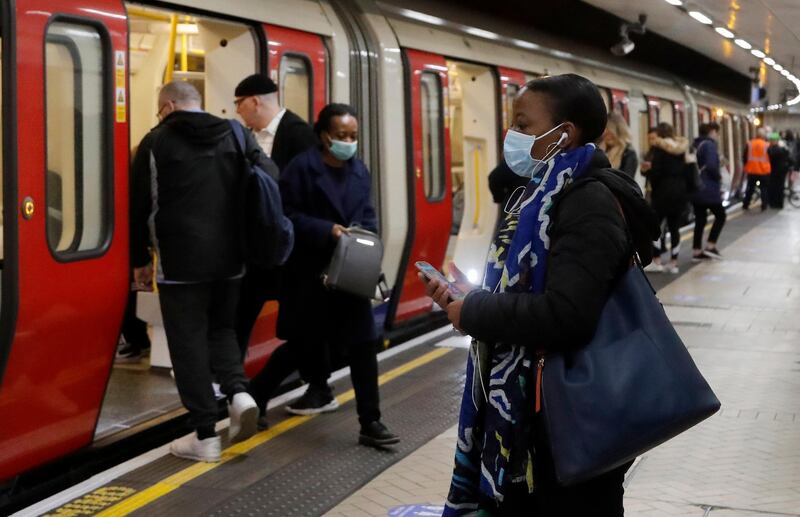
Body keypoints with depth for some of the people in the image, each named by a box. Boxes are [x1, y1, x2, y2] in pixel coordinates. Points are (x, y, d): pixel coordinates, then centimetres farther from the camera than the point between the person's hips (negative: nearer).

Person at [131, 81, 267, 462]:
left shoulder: (157, 141, -1)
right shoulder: (237, 135, 9)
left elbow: (140, 206, 0)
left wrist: (140, 260, 10)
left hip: (180, 261, -4)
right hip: (229, 258, 4)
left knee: (188, 342, 3)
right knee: (221, 328, 21)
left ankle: (205, 435, 3)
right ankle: (239, 393, -3)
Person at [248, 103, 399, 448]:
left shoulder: (358, 170, 8)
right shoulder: (302, 167, -10)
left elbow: (367, 216, 12)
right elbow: (287, 215, -14)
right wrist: (327, 230, -22)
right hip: (309, 274, -5)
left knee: (363, 345, 3)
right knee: (303, 346, 4)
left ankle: (370, 423, 10)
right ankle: (253, 399, 26)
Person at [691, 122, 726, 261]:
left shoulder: (696, 144, 14)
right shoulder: (709, 144, -12)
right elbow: (711, 166, -23)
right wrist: (719, 176, -6)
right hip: (708, 188, -8)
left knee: (700, 219, 10)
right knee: (720, 215, 6)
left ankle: (697, 251, 10)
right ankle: (710, 246, 2)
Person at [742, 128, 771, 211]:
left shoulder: (749, 144, -2)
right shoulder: (766, 145, -7)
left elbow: (745, 157, 4)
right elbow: (770, 158, 2)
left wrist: (746, 166, 16)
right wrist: (769, 167, 17)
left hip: (751, 171, 2)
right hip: (764, 171, -2)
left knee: (750, 188, 14)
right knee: (764, 189, 9)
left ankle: (745, 205, 15)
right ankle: (764, 206, 5)